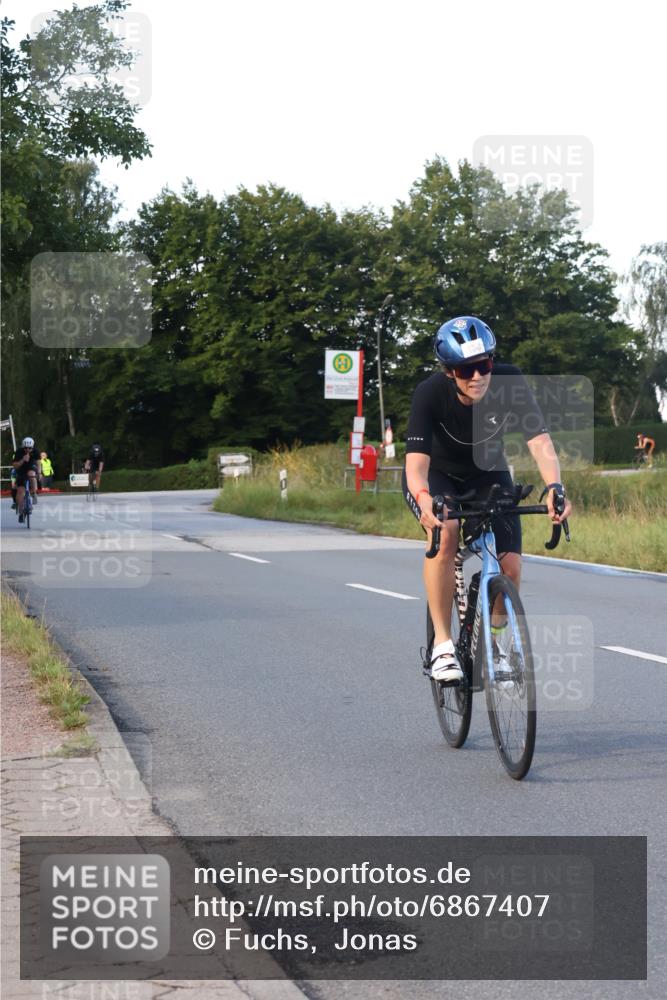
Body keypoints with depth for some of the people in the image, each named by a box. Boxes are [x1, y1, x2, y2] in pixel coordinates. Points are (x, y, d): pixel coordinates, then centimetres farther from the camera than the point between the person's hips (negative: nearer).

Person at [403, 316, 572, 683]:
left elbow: (540, 441, -35)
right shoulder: (430, 393, -32)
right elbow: (416, 463, -40)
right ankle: (442, 643, -24)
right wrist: (424, 501, -61)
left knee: (510, 565, -15)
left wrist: (554, 487, -53)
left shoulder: (510, 383, -27)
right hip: (436, 476, -2)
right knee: (446, 532, -34)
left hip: (487, 475, 2)